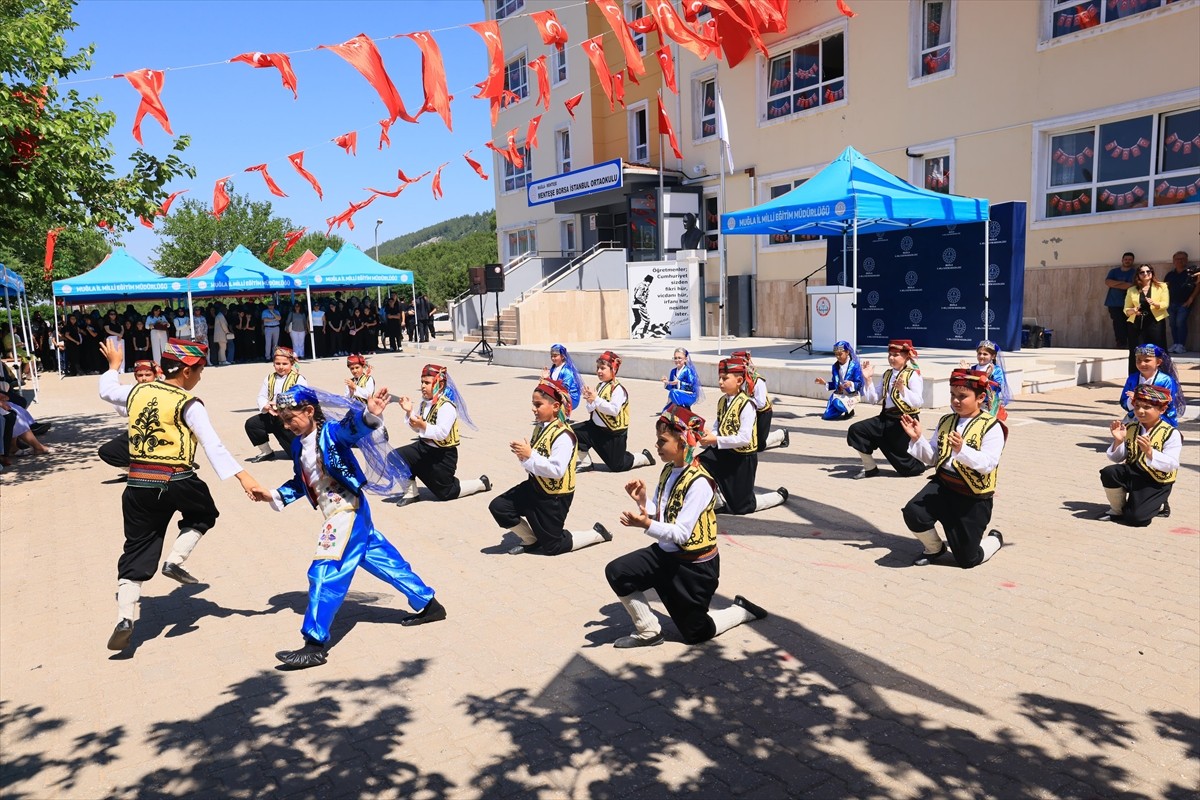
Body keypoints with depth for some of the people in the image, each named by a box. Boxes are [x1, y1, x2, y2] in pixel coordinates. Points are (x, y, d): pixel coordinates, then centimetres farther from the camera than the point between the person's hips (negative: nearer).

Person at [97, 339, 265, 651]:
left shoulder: (138, 391, 9)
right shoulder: (188, 404, -7)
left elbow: (107, 391, 31)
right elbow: (212, 444, -17)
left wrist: (113, 366, 50)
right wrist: (242, 476, -23)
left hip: (138, 485, 5)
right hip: (177, 482, -5)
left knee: (136, 552, 10)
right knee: (204, 514, 26)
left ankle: (124, 618, 2)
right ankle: (175, 561, 7)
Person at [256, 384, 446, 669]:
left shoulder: (331, 432, -14)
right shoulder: (298, 445, 11)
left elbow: (353, 426, -38)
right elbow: (300, 483, 23)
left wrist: (369, 414, -58)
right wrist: (274, 496, 13)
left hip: (348, 512, -10)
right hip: (339, 516, 10)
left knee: (326, 572, -13)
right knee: (384, 561, 17)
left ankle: (314, 645, -7)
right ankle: (427, 604, 30)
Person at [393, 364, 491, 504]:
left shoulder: (446, 406, -22)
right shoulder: (425, 402, 4)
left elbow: (442, 433, -31)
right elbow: (417, 429, 11)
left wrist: (423, 425, -44)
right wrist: (410, 411, -4)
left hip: (442, 455, -7)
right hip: (424, 447, 8)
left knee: (445, 493, 3)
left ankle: (481, 483, 23)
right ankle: (410, 492, 4)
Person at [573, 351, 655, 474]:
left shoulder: (618, 389, -19)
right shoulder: (600, 386, 3)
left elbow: (614, 410, -32)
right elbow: (591, 409, 6)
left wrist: (596, 399, -34)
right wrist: (589, 400, -16)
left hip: (614, 432, -7)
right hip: (596, 427, 7)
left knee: (617, 466, 4)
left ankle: (645, 457, 29)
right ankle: (586, 463, 5)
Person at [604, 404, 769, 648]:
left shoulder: (698, 482, -25)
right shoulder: (668, 470, 0)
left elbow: (681, 533, -30)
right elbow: (657, 513, 6)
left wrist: (646, 525, -45)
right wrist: (643, 500, -14)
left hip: (694, 565, -7)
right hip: (665, 553, 7)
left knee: (695, 633, 7)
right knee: (615, 572, -9)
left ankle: (742, 611, 31)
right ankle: (649, 632, 7)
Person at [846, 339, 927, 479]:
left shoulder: (913, 375, -9)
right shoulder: (887, 374, 11)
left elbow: (918, 402, -20)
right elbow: (872, 398, 9)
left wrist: (902, 389, -32)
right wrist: (868, 379, 0)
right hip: (886, 418, 6)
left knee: (898, 453, 1)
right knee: (856, 430, -10)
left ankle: (919, 465, 38)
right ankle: (870, 468, 3)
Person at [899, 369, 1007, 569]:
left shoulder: (991, 427, -10)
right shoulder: (946, 421, 8)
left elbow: (988, 464, -22)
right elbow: (932, 458, 9)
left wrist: (962, 450, -38)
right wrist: (917, 439, -7)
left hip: (974, 498, -4)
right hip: (942, 485, 5)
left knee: (967, 560, 2)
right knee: (913, 513, -26)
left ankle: (995, 539, 39)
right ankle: (934, 548, 8)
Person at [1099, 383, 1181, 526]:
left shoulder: (1171, 434, -9)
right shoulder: (1130, 429, 6)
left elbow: (1171, 465, -20)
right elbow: (1117, 459, 6)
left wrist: (1149, 451, -33)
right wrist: (1118, 441, -12)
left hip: (1156, 483, -5)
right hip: (1132, 474, 5)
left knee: (1135, 518, -20)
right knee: (1108, 473, -28)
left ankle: (1157, 505, 17)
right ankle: (1117, 509, -1)